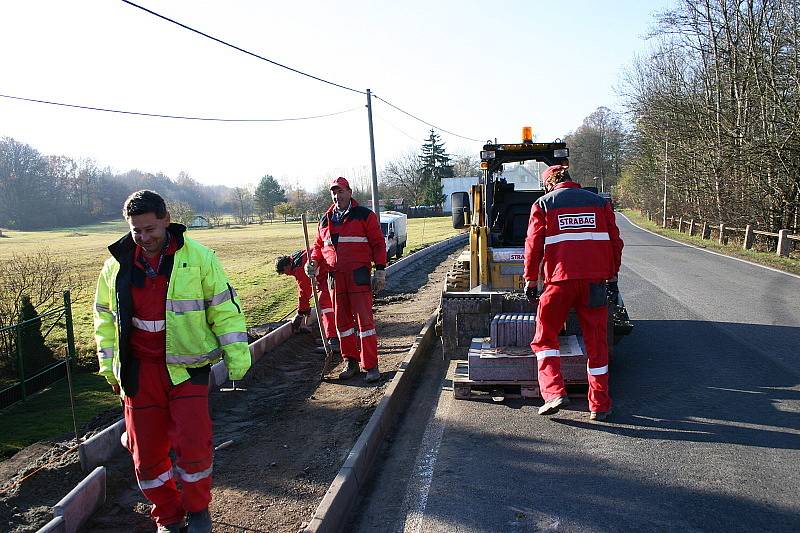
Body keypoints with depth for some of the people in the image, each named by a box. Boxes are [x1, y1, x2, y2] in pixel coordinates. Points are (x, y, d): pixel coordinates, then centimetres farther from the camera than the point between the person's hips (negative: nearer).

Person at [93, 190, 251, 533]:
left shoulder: (197, 257, -6)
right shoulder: (117, 264, 4)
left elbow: (223, 307, -2)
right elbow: (105, 317, 16)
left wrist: (236, 354, -5)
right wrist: (109, 366, 13)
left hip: (187, 366, -3)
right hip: (139, 372, 3)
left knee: (193, 444, -7)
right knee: (147, 453, 9)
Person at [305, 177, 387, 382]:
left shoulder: (364, 215, 2)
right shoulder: (325, 220, 16)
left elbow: (378, 243, 1)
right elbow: (319, 245, 23)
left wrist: (380, 270, -6)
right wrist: (314, 262, 3)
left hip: (359, 275, -5)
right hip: (335, 276, 5)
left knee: (364, 318, -6)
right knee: (342, 320, 9)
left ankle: (371, 366, -1)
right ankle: (351, 362, 21)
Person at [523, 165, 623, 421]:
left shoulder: (543, 204, 5)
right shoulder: (599, 202, 14)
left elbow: (534, 244, 0)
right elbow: (615, 241, 12)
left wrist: (530, 279, 5)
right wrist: (612, 273, 19)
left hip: (560, 279, -3)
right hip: (595, 279, 3)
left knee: (545, 338, 12)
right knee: (596, 343, 11)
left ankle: (554, 393, -1)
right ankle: (599, 406, 16)